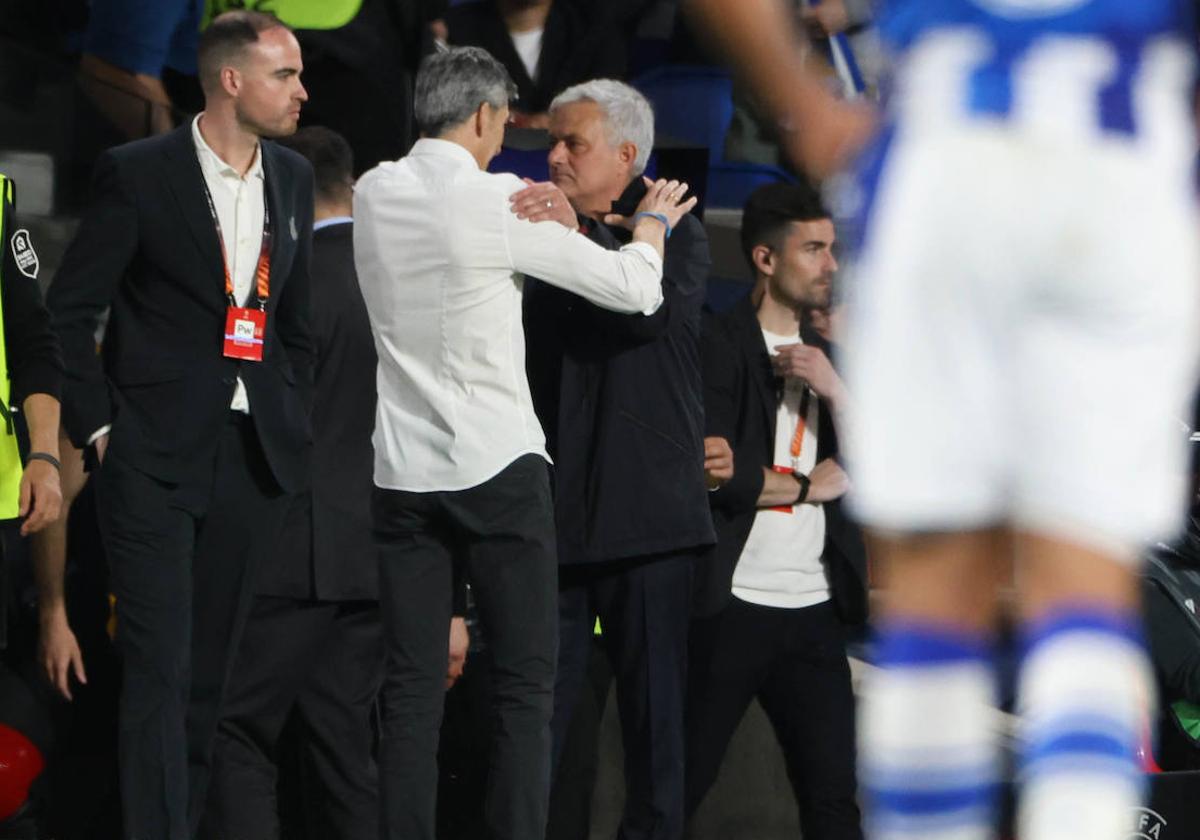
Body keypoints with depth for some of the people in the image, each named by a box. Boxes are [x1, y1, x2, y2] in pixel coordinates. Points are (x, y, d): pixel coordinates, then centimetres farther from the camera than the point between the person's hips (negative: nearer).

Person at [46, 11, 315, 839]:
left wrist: (296, 423, 13)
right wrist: (96, 426, -8)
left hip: (255, 458, 5)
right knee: (160, 668, -8)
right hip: (157, 453, -5)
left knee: (212, 669, 8)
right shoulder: (138, 173, -6)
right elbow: (69, 311, -3)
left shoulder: (293, 179, 11)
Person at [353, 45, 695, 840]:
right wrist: (652, 223, 16)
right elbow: (635, 289, -4)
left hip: (403, 472, 5)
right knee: (525, 685, -1)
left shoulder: (374, 195, 5)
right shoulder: (499, 202, -10)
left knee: (413, 687, 5)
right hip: (498, 470, -5)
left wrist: (548, 215, 27)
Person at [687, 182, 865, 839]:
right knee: (680, 786, -3)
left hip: (814, 610, 6)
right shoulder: (719, 348, -4)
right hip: (730, 605, -6)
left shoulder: (823, 356, 17)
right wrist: (808, 486, -3)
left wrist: (832, 387, -7)